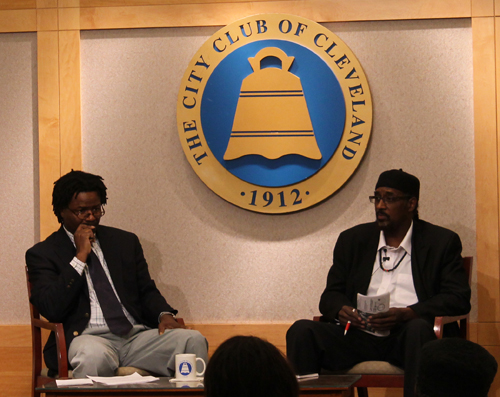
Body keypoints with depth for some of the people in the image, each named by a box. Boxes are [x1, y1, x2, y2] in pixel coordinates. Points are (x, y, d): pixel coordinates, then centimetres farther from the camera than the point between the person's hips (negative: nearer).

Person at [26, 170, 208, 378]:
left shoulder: (125, 242, 22)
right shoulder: (42, 254, 8)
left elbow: (147, 291, 22)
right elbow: (51, 310, -6)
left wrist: (164, 314, -2)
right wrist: (80, 257, -6)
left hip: (137, 336, 5)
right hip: (89, 337, -4)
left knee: (194, 340, -23)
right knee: (93, 355, -42)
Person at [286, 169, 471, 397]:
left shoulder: (442, 242, 10)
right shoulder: (353, 240, 20)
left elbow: (459, 299, 0)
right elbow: (330, 295, 20)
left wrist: (407, 314, -16)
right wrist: (341, 310, -7)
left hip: (406, 336, -3)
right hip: (360, 335, 3)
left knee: (418, 328, -39)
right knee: (302, 331, -23)